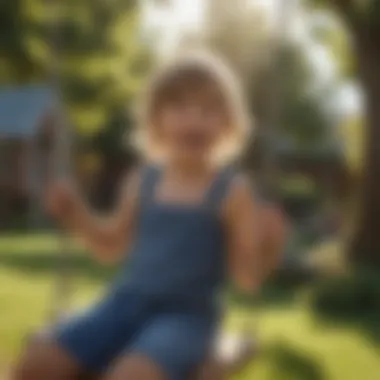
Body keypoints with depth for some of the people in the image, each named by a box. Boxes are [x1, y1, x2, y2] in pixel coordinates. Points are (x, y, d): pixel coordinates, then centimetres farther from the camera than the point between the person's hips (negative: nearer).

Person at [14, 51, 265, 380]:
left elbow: (248, 278, -5)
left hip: (185, 315, -5)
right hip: (126, 302, 5)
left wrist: (261, 251, -26)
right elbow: (112, 246, 21)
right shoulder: (143, 181, 9)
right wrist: (77, 215, 5)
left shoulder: (232, 190, -4)